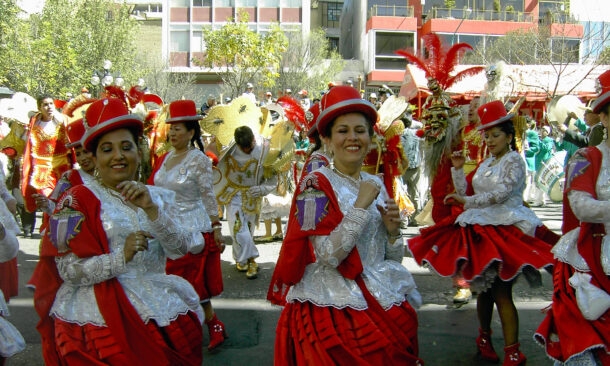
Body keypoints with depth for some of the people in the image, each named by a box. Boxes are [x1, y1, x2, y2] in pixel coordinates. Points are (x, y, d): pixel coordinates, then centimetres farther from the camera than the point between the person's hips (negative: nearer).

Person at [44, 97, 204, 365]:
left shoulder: (157, 197, 10)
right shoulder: (77, 201, -4)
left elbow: (180, 251, -3)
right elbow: (69, 271, -10)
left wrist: (151, 208, -16)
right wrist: (121, 256, -23)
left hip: (160, 307, 4)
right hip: (100, 318, -4)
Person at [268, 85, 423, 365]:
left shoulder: (375, 184, 8)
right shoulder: (315, 185, -10)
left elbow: (392, 259, 13)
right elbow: (328, 255, -21)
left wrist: (392, 230, -7)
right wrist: (361, 205, -19)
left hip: (380, 303, 6)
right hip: (333, 308, -6)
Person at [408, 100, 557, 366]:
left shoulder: (514, 160, -5)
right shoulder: (484, 165, 15)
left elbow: (501, 194, -18)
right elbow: (466, 195, 15)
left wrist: (467, 201, -18)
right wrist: (458, 169, 5)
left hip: (508, 228, -6)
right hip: (482, 228, 6)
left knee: (501, 292, -9)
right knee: (483, 288, 12)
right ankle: (484, 338, 29)